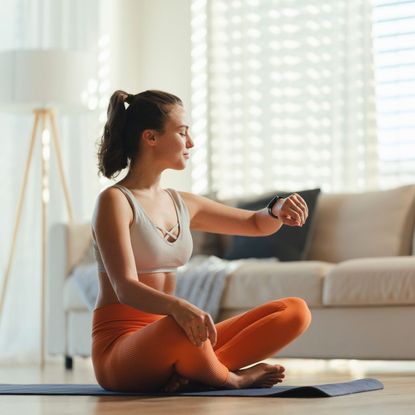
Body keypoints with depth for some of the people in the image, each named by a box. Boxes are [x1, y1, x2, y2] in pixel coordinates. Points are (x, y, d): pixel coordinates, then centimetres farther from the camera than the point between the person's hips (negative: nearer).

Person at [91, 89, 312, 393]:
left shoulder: (183, 204, 13)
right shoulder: (115, 201, -9)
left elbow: (256, 224, 24)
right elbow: (126, 288, -21)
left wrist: (278, 211, -1)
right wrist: (178, 307, -41)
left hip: (166, 339, 7)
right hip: (119, 349, -7)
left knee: (296, 311, -5)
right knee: (185, 325, -42)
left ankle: (189, 373, -18)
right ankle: (228, 378, -10)